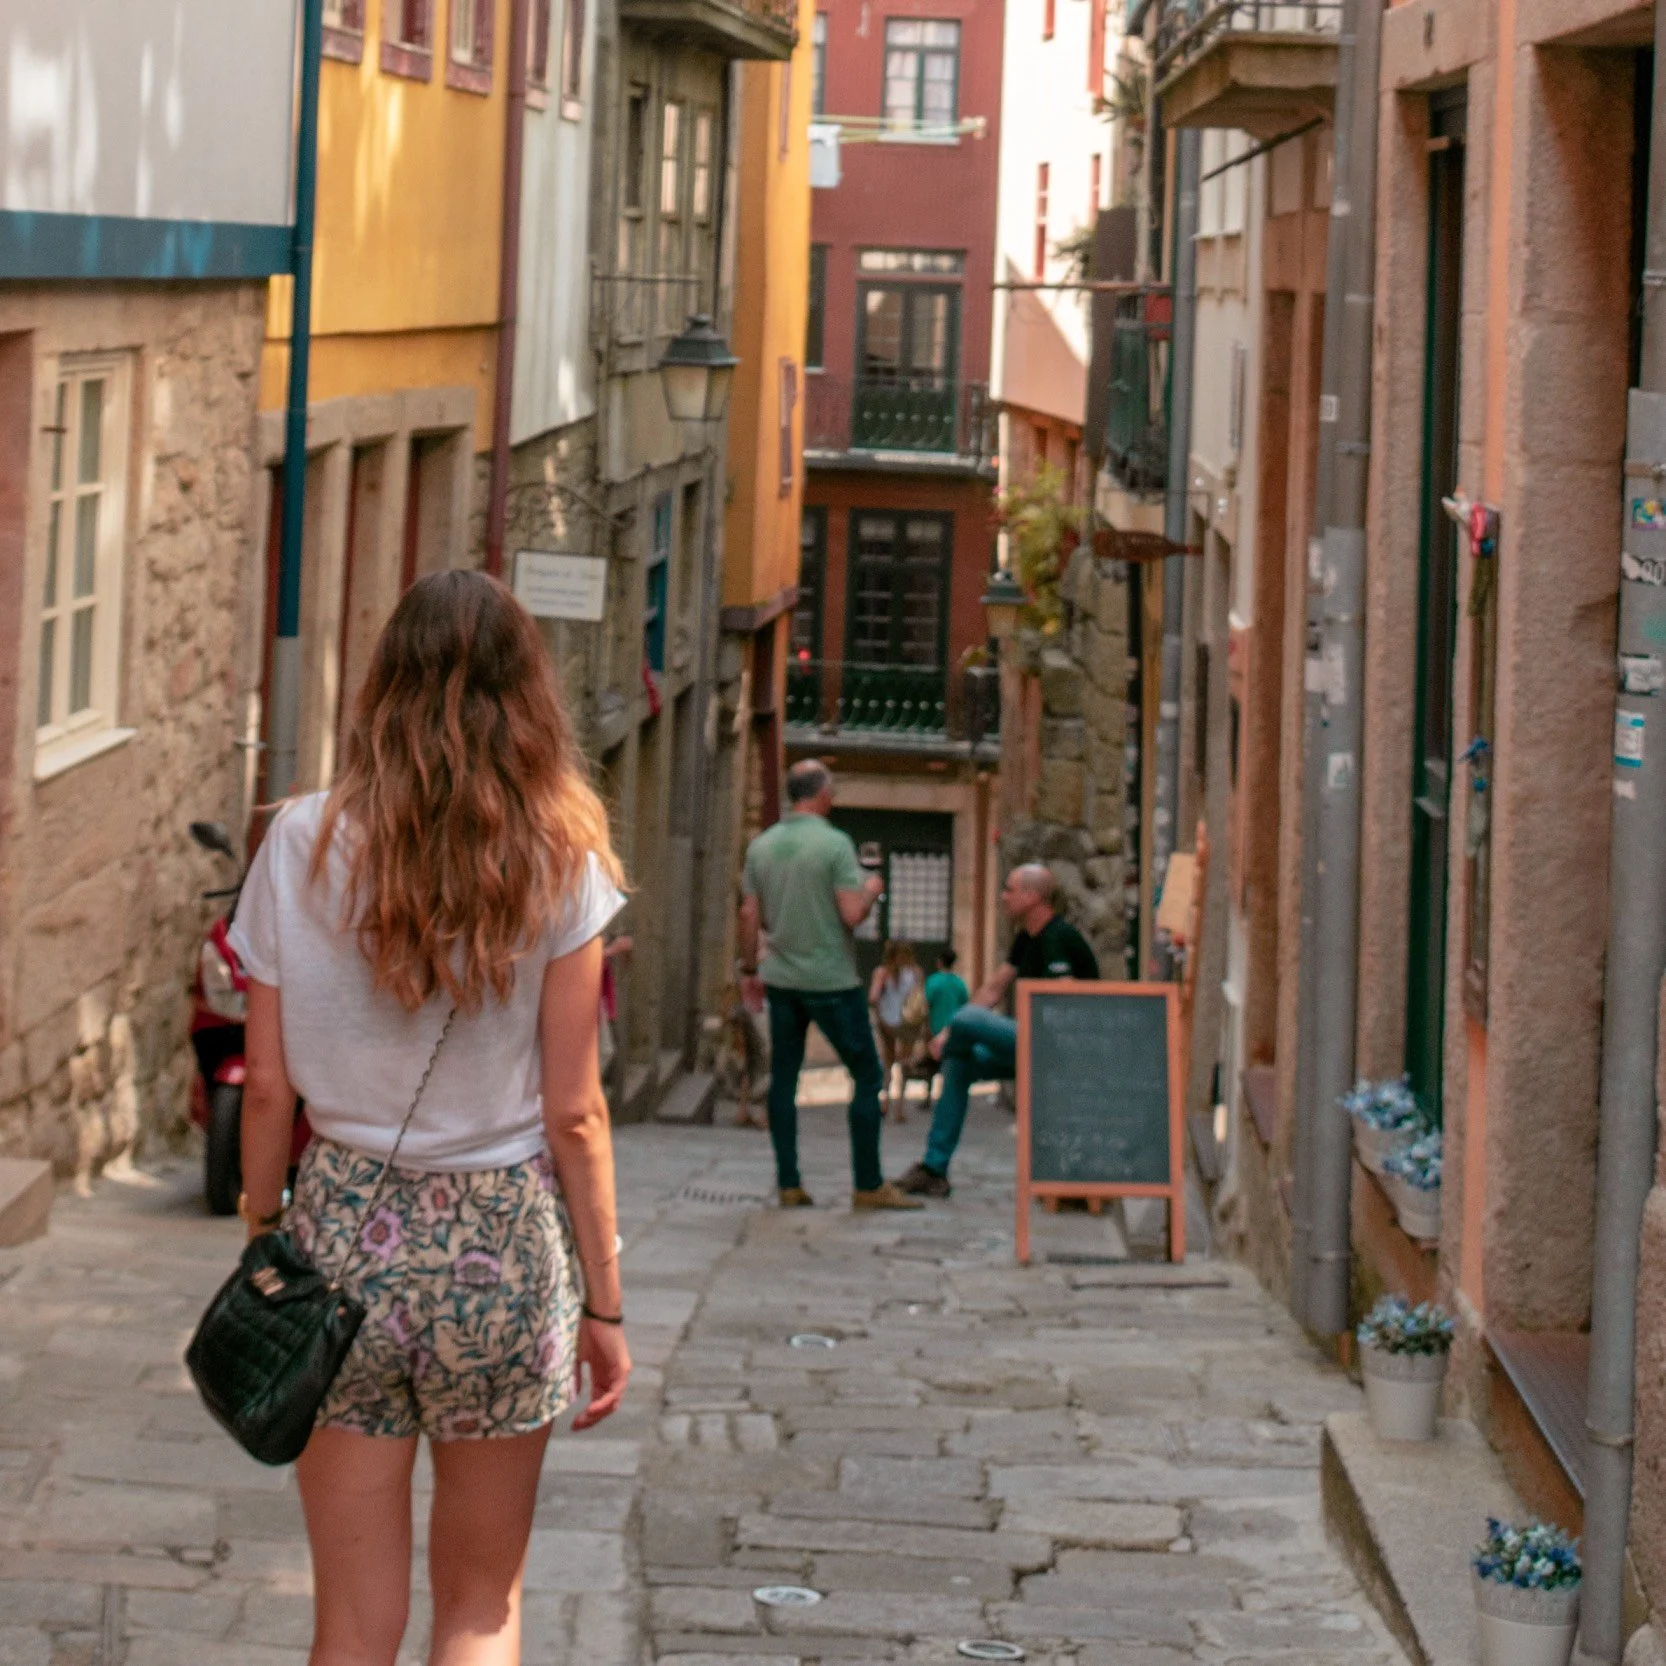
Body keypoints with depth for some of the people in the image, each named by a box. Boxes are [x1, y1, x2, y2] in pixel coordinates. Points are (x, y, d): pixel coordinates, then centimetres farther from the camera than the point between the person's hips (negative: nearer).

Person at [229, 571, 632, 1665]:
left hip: (344, 1227, 1)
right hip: (503, 1243, -1)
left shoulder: (304, 844, -2)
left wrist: (264, 1237, 12)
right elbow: (574, 1113, -5)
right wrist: (603, 1300, 3)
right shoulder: (557, 859, -5)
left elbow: (269, 1090, -1)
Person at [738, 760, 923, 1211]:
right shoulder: (834, 843, -12)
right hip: (830, 979, -5)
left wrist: (749, 969, 17)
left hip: (781, 978, 5)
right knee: (867, 1076, 3)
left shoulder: (761, 846, 5)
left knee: (783, 1079, 9)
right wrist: (871, 890, 4)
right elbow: (852, 915, -16)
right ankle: (869, 1186, 2)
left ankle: (788, 1183, 7)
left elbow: (749, 915, 7)